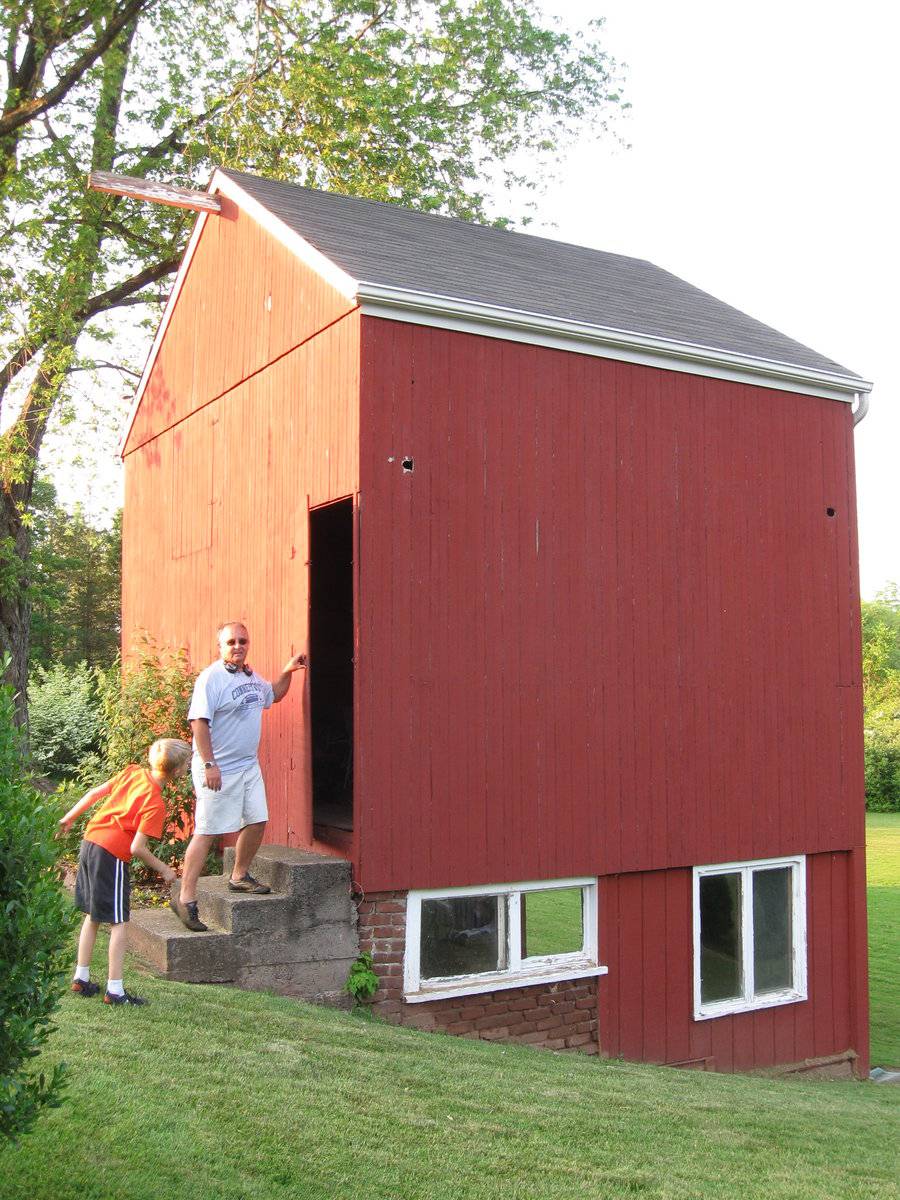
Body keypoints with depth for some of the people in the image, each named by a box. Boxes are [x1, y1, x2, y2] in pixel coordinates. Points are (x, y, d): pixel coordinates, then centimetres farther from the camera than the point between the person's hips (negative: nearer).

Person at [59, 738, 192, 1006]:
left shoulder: (132, 772, 4)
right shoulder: (155, 804, -17)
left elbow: (94, 793, 11)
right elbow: (137, 848, -18)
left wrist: (69, 818, 24)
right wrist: (163, 869, -4)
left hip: (89, 842, 8)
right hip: (112, 855, -8)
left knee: (92, 916, 20)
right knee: (119, 922, 2)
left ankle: (81, 979, 28)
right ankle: (115, 990, 4)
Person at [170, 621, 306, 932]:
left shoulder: (251, 676, 12)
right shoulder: (211, 677, -14)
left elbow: (273, 695, 33)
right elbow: (198, 722, -20)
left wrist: (287, 672, 17)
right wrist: (209, 764, -24)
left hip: (248, 765, 8)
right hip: (217, 769, -8)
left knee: (257, 821, 11)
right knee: (207, 832, -7)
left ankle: (240, 876, 31)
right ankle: (185, 897, 0)